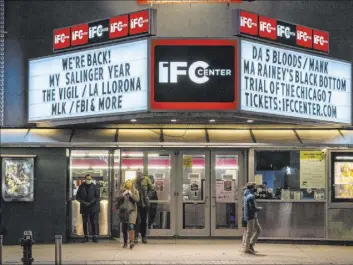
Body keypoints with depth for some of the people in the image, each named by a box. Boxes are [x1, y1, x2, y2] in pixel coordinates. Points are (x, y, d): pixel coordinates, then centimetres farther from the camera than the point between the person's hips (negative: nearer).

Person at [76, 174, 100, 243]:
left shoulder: (94, 187, 0)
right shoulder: (81, 187, 6)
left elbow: (97, 197, -2)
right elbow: (77, 197, 8)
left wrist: (91, 202, -14)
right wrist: (83, 202, -9)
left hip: (93, 207, -2)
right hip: (84, 208, 2)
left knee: (94, 222, -4)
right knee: (84, 222, 6)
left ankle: (95, 237, 2)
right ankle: (86, 237, 14)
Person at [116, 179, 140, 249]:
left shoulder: (135, 191, 4)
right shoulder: (122, 191, 7)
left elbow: (137, 199, -7)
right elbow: (117, 199, -2)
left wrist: (131, 194, -17)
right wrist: (123, 194, -16)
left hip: (132, 210, -2)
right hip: (123, 211, 3)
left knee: (131, 226, -18)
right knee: (124, 227, 8)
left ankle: (132, 242, -22)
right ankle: (125, 243, 20)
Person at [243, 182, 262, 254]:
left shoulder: (247, 195, 10)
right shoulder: (251, 197, -19)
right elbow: (253, 208, -22)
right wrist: (259, 208, -5)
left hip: (253, 216, 10)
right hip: (250, 216, -10)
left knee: (258, 230, 15)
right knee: (250, 232, -2)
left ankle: (251, 245, 19)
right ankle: (247, 249, 5)